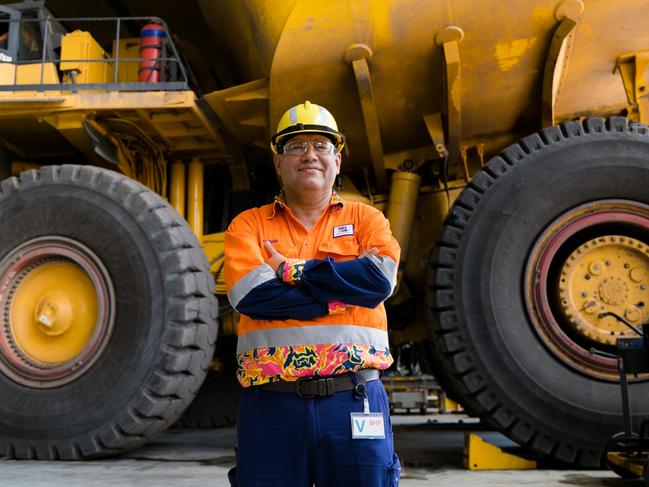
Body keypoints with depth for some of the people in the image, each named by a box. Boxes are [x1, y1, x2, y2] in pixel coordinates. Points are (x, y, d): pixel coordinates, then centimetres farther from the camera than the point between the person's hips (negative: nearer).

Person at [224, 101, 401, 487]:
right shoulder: (249, 225, 9)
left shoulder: (366, 218, 11)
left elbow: (380, 279, -9)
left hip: (354, 401, 0)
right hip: (271, 402, 0)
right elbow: (249, 294, -9)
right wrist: (340, 293, -9)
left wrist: (290, 269, -6)